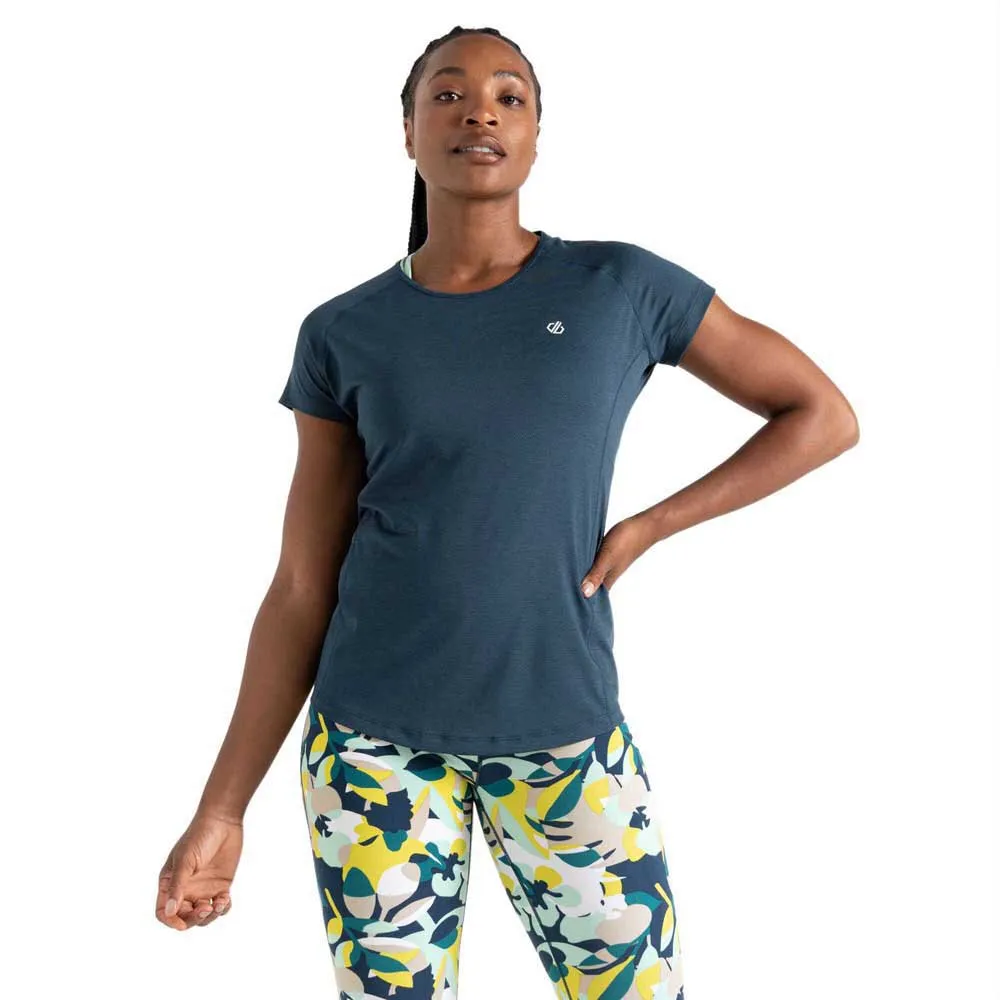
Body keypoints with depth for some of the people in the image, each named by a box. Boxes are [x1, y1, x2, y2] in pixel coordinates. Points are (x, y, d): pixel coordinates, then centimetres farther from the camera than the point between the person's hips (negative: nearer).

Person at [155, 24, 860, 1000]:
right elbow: (303, 587, 2)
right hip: (374, 733, 1)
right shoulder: (343, 334, 0)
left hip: (565, 731, 0)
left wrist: (649, 526, -4)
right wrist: (221, 808, 0)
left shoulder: (622, 286, -2)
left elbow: (824, 416, 4)